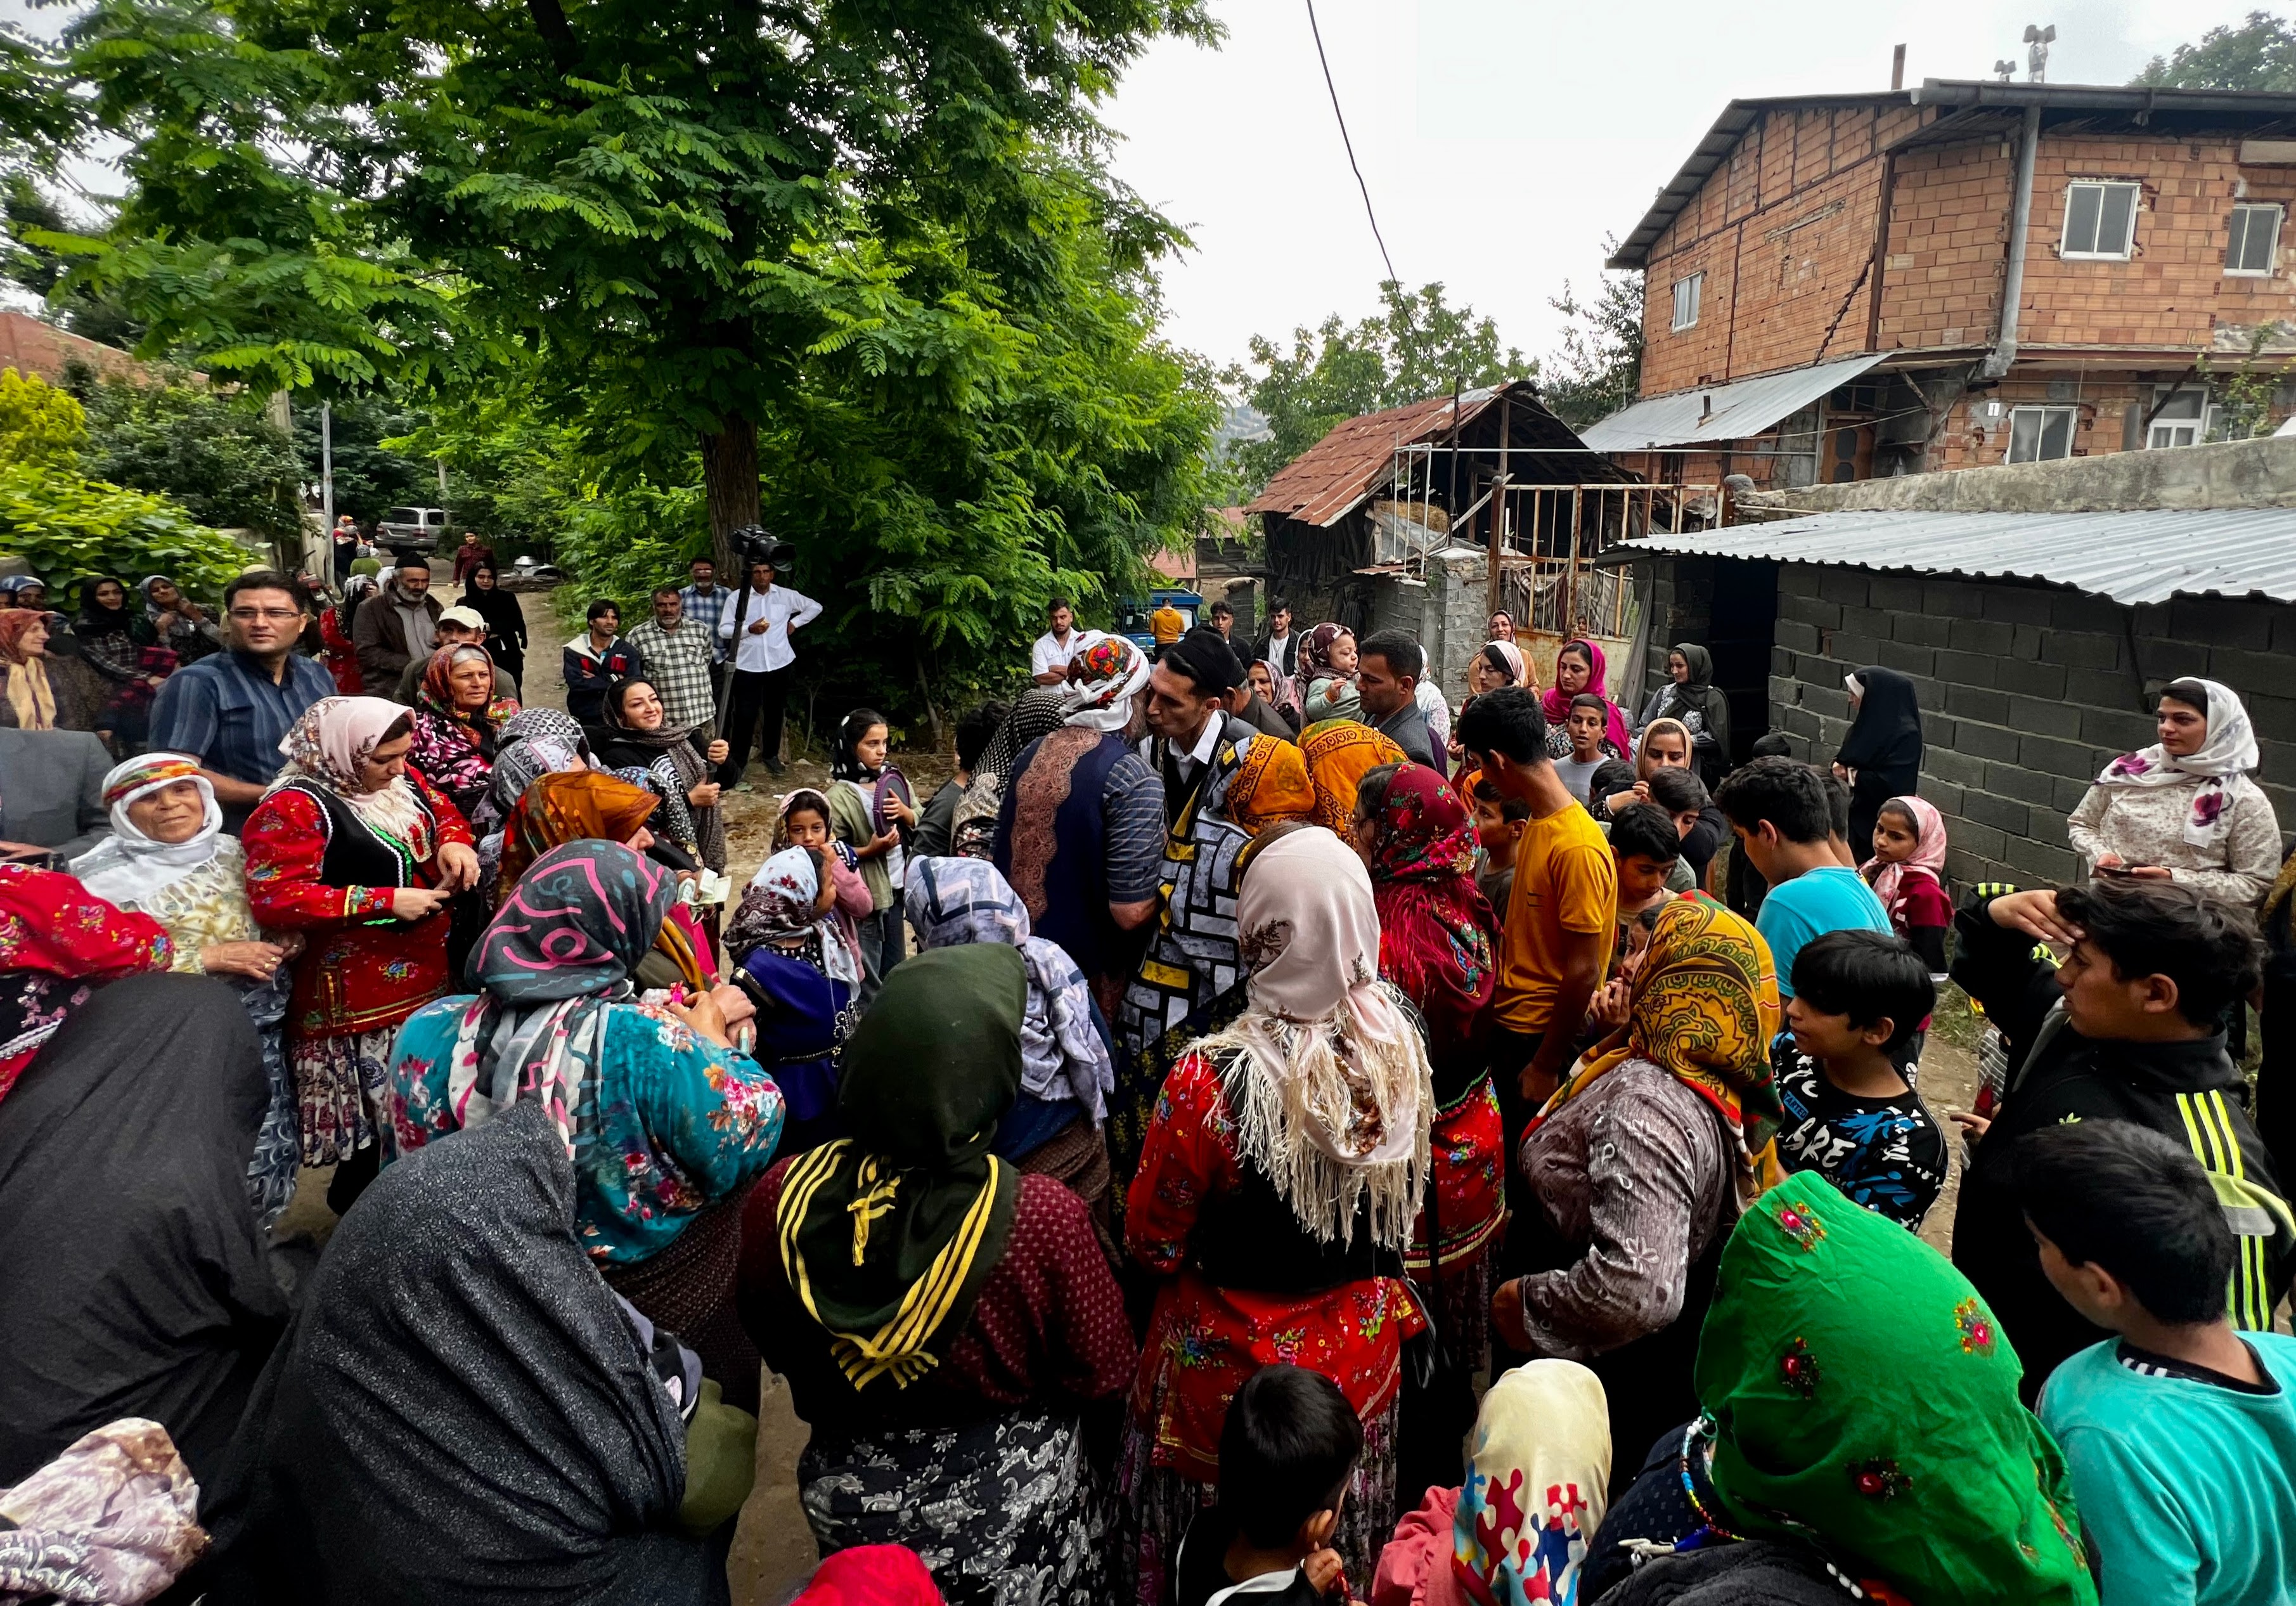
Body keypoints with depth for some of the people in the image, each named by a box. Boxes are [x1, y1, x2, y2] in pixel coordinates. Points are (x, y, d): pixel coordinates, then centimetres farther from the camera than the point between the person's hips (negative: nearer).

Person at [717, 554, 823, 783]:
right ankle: (738, 760, 10)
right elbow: (723, 630, -5)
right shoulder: (737, 598, -3)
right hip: (748, 666, -2)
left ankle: (771, 754, 31)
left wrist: (795, 622, 3)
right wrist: (749, 629, -19)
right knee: (745, 715, -2)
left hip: (779, 664, 3)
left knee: (774, 712, 14)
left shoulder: (786, 596, 2)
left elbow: (815, 607, 14)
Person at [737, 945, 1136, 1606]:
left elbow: (775, 1348, -3)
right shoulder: (1043, 1217, -33)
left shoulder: (781, 1199, -23)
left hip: (848, 1501, 2)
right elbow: (1103, 1375, -16)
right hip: (1010, 1506, -2)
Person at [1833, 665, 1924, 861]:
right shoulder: (1868, 722, 8)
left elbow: (1893, 785, -24)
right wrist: (1840, 765, -2)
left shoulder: (1905, 734, -17)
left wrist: (1853, 775, -13)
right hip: (1855, 816, 8)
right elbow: (1848, 756, 21)